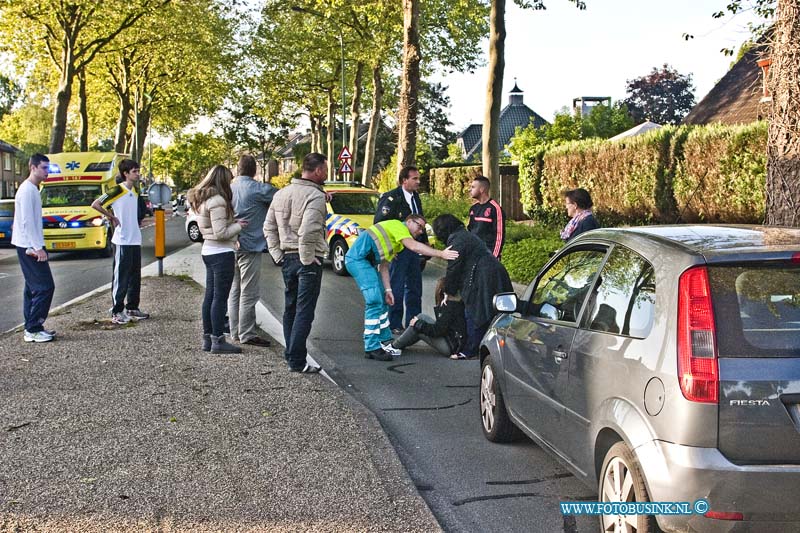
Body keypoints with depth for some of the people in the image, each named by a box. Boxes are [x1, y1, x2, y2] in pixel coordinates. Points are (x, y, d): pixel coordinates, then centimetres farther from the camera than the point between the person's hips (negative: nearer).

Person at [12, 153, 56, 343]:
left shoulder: (32, 189, 16)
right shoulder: (27, 190, -15)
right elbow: (27, 221, -21)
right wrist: (38, 247, -21)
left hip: (29, 247, 10)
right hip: (29, 246, -10)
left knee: (33, 288, 12)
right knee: (45, 287, -10)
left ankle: (31, 328, 17)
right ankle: (33, 329, -8)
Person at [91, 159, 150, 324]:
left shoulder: (135, 190, 12)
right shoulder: (117, 190, -11)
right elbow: (95, 204, -15)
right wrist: (112, 217, -10)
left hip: (136, 240, 8)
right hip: (122, 241, -8)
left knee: (135, 276, 12)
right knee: (121, 276, -3)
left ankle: (132, 308, 22)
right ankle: (117, 312, 2)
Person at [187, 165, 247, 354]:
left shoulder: (202, 200, 13)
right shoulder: (218, 201, -17)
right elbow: (220, 233, -20)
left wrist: (233, 222, 9)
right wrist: (238, 226, -6)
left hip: (208, 251, 10)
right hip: (222, 253, -10)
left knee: (210, 296, 13)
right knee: (220, 298, -5)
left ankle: (207, 338, 19)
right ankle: (218, 341, -2)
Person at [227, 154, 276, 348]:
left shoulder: (230, 189, 7)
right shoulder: (259, 189, -12)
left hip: (232, 246, 7)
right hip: (250, 247, -7)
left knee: (234, 291, 13)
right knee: (249, 293, -3)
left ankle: (235, 332, 18)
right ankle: (247, 334, -1)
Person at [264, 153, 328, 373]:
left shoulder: (281, 193, 9)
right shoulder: (315, 196, -17)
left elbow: (269, 227, 12)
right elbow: (307, 232, -28)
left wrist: (277, 254, 13)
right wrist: (308, 259, -17)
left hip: (287, 258, 8)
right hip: (307, 260, -8)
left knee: (290, 308, 18)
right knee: (304, 312, -3)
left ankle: (291, 354, 25)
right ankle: (297, 361, -2)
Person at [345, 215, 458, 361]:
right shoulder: (398, 226, -3)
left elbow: (383, 265, 21)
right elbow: (413, 246, -19)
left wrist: (388, 289, 10)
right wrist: (441, 253, -23)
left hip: (365, 261, 11)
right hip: (358, 258, -11)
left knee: (381, 301, 14)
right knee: (374, 301, -15)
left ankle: (384, 342, 23)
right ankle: (372, 348, -14)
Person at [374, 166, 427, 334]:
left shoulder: (415, 197, 12)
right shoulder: (391, 198, -13)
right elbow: (379, 223, -13)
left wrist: (425, 241, 15)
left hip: (414, 248, 8)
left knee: (415, 288, 13)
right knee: (396, 289, -2)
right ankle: (394, 325, 6)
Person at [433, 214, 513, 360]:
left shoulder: (456, 241, -10)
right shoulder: (466, 235, 22)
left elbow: (453, 269, -10)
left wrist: (448, 292, 1)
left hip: (482, 279, -10)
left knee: (473, 315, -2)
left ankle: (469, 351, 3)